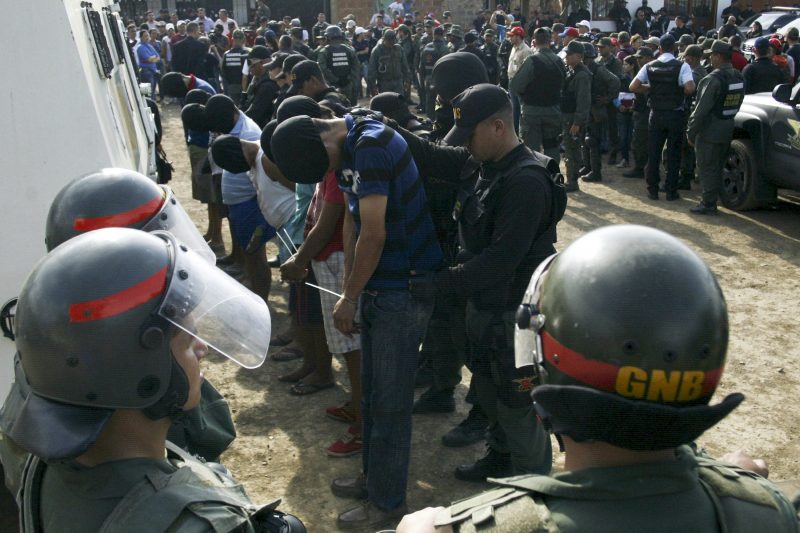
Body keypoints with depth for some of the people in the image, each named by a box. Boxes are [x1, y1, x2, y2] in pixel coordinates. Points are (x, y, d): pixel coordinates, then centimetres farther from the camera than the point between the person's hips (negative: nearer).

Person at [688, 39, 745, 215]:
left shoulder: (713, 79, -20)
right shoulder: (739, 78, 6)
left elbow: (701, 110, -20)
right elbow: (738, 105, 11)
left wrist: (691, 132, -12)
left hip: (709, 132, -8)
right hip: (728, 131, 8)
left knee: (707, 169, 1)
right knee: (717, 168, 16)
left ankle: (708, 204, 5)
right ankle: (711, 201, 24)